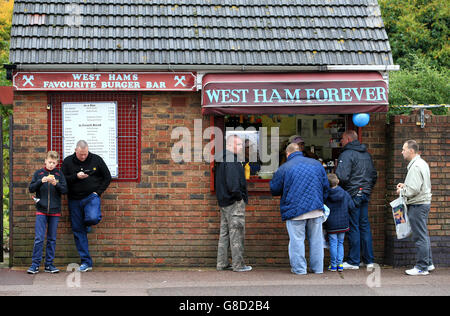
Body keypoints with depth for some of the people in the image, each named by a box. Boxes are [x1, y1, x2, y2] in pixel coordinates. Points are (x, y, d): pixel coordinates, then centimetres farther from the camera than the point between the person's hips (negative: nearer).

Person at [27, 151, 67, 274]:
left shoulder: (59, 174, 5)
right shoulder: (39, 173, 4)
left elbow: (65, 190, 1)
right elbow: (31, 189, -1)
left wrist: (56, 184, -17)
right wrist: (41, 181, -17)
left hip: (55, 211, 1)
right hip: (41, 210, -1)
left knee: (52, 239, 6)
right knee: (39, 238, -6)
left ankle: (49, 264, 12)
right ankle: (35, 264, -1)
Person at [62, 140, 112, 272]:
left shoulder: (96, 160, 2)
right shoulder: (68, 162, 4)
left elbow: (107, 177, 8)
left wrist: (98, 192, -2)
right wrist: (76, 176, -15)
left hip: (91, 197, -2)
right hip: (74, 200, 2)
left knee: (92, 218, -31)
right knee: (78, 231, 1)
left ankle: (87, 223, 9)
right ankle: (86, 262, 8)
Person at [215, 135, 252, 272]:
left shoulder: (223, 160, 16)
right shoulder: (232, 161, -17)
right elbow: (232, 182, -26)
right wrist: (238, 195, -15)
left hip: (224, 201, 10)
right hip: (235, 203, -10)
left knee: (225, 233, 13)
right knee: (237, 234, -5)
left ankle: (222, 263, 18)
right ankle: (238, 265, -1)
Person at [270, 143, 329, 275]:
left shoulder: (284, 168, -4)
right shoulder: (317, 164, 9)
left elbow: (274, 190, 4)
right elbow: (326, 186, 15)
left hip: (295, 210, -4)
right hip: (316, 209, 4)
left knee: (297, 240, 5)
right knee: (316, 239, 11)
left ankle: (299, 268, 6)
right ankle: (318, 268, 17)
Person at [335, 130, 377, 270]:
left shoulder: (347, 154, -12)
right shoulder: (367, 155, 14)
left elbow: (342, 177, -22)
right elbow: (374, 175, 19)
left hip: (352, 195, -7)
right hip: (365, 195, 7)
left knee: (353, 227, -3)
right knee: (365, 226, 11)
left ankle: (353, 261, 1)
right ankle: (368, 260, 14)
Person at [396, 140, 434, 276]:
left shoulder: (415, 166, -19)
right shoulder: (422, 163, 15)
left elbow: (414, 189, -24)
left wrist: (402, 191, -7)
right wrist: (405, 185, 12)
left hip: (417, 205, -11)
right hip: (424, 202, 11)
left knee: (420, 236, -5)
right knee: (423, 235, 17)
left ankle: (422, 267, -1)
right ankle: (428, 263, 24)